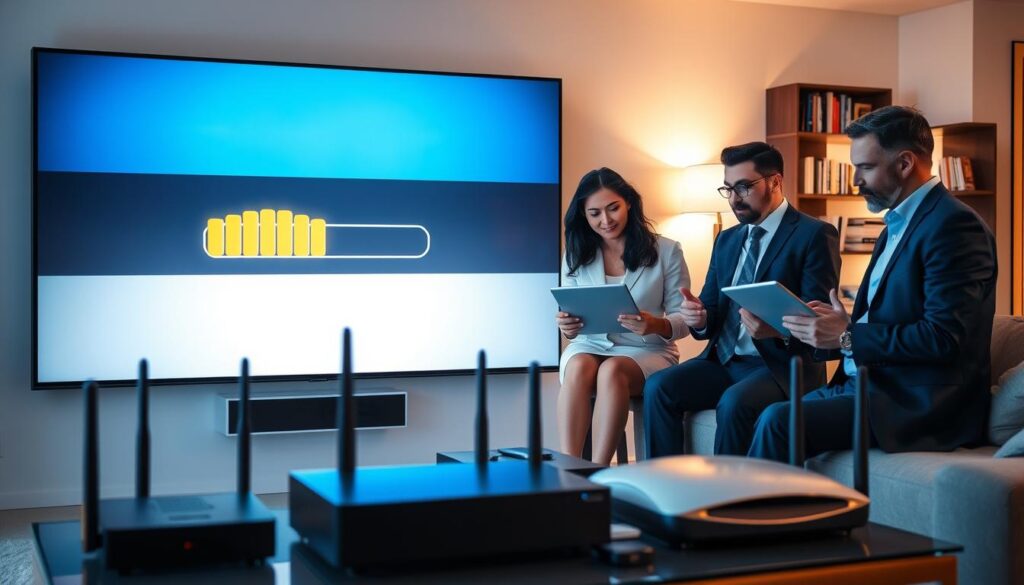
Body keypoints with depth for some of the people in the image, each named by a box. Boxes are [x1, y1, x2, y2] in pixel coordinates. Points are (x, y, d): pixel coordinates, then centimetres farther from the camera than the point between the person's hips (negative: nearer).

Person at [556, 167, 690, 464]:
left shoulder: (666, 251, 2)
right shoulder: (576, 256, 10)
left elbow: (683, 320, 0)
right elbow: (569, 321, 10)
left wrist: (656, 325, -23)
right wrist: (566, 326, -16)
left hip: (646, 350, -2)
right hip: (589, 346, 2)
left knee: (612, 371, -36)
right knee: (579, 368, -34)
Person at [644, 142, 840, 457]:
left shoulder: (815, 234, -4)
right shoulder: (727, 240, 17)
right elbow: (712, 311, 15)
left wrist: (778, 330, -32)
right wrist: (699, 317, -9)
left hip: (782, 366, -6)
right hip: (723, 360, 6)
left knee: (734, 403, -34)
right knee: (657, 386, -17)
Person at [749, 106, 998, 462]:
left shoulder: (954, 225, -14)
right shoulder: (898, 224, 17)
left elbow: (943, 337, -22)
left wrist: (847, 337, -17)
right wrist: (834, 325, -1)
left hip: (916, 403, -9)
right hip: (865, 381, 9)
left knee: (778, 422, -22)